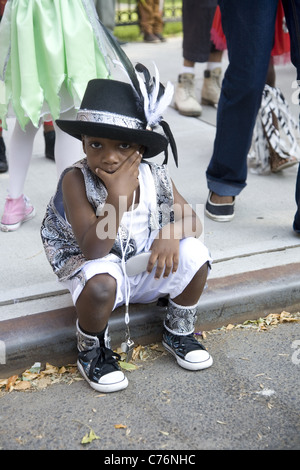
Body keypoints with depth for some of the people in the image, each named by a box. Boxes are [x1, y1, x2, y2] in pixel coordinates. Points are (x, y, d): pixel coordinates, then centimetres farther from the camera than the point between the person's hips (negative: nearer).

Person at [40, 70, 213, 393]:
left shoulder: (155, 177, -10)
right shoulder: (76, 180, -23)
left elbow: (191, 220, 0)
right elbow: (92, 251, -30)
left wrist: (173, 233, -25)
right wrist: (118, 196, -39)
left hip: (147, 269, 5)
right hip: (100, 267, -4)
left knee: (194, 254, -19)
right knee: (100, 282, -38)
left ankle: (178, 332, 9)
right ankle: (91, 352, -4)